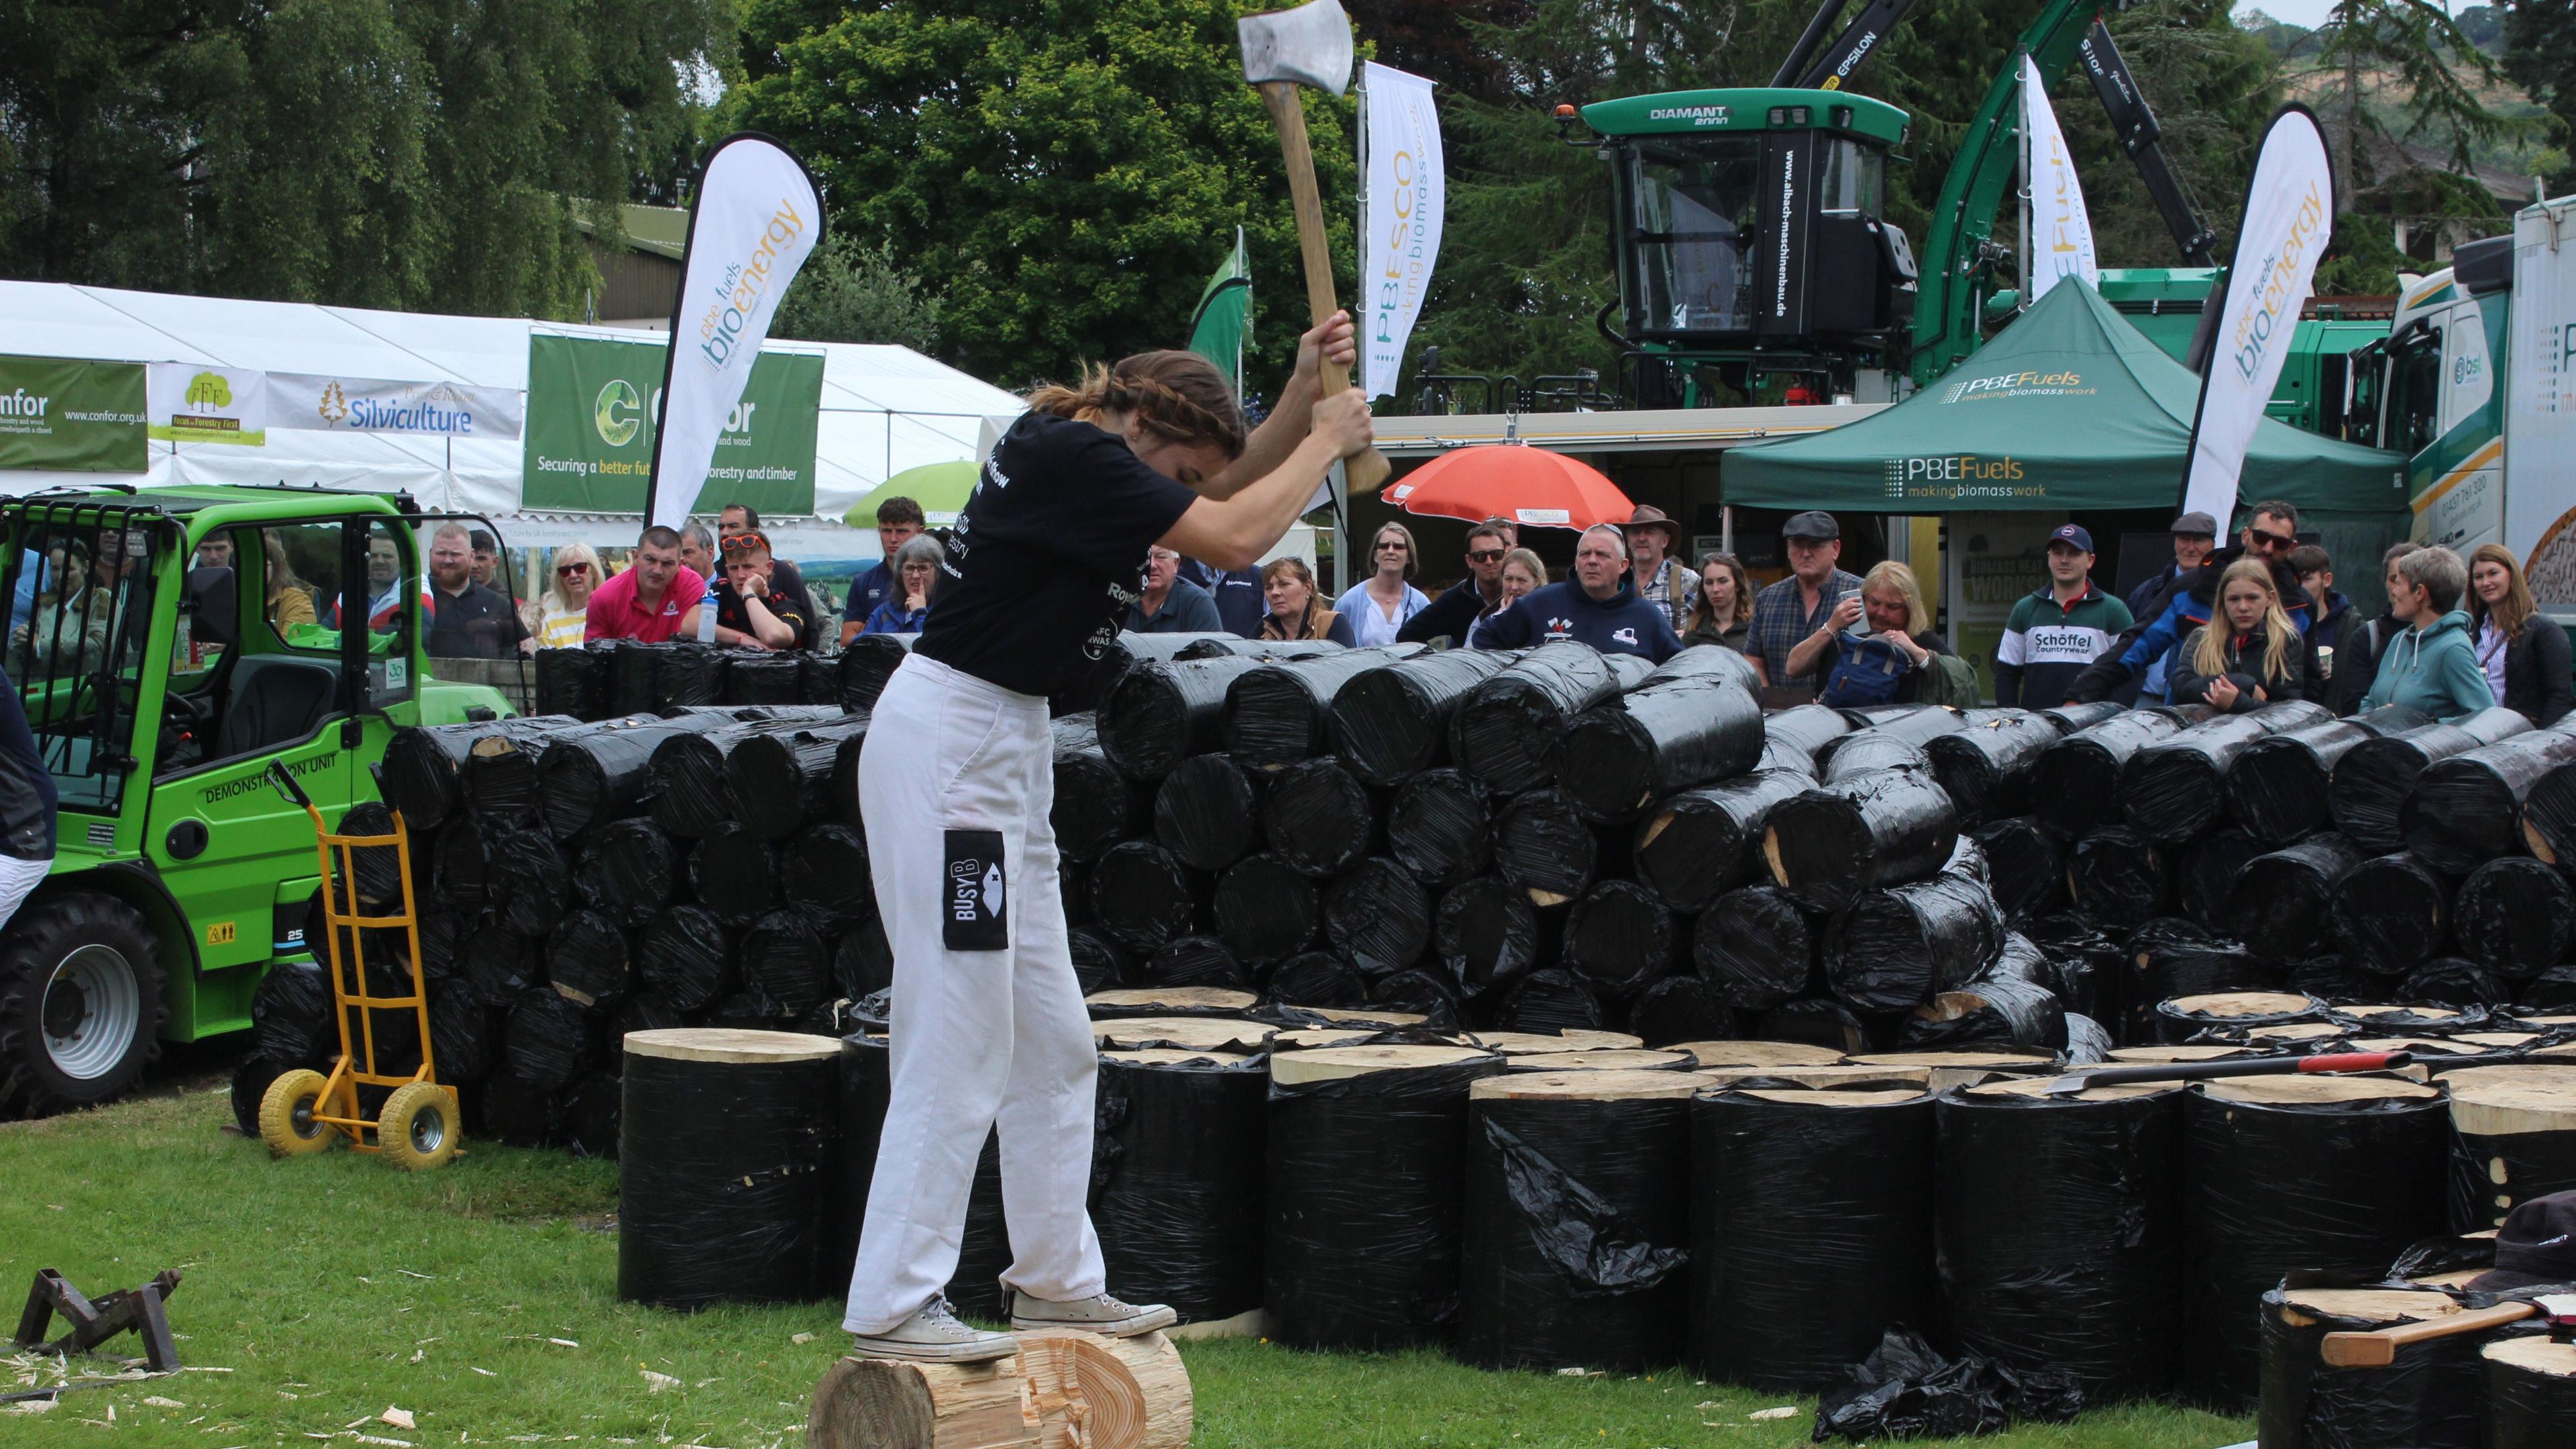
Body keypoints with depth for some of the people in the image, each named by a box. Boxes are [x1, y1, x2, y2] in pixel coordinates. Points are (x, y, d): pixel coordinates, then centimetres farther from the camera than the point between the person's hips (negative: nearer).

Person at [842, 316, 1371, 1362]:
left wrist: (1304, 390, 8)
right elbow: (1235, 539, -20)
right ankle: (891, 1309, -7)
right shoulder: (1071, 457, -17)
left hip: (1005, 752, 11)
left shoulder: (1074, 451, 12)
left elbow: (1231, 490, 21)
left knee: (1051, 1039, 14)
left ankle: (1057, 1279, 22)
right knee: (958, 1040, -10)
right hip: (948, 739, -11)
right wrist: (1328, 441, -6)